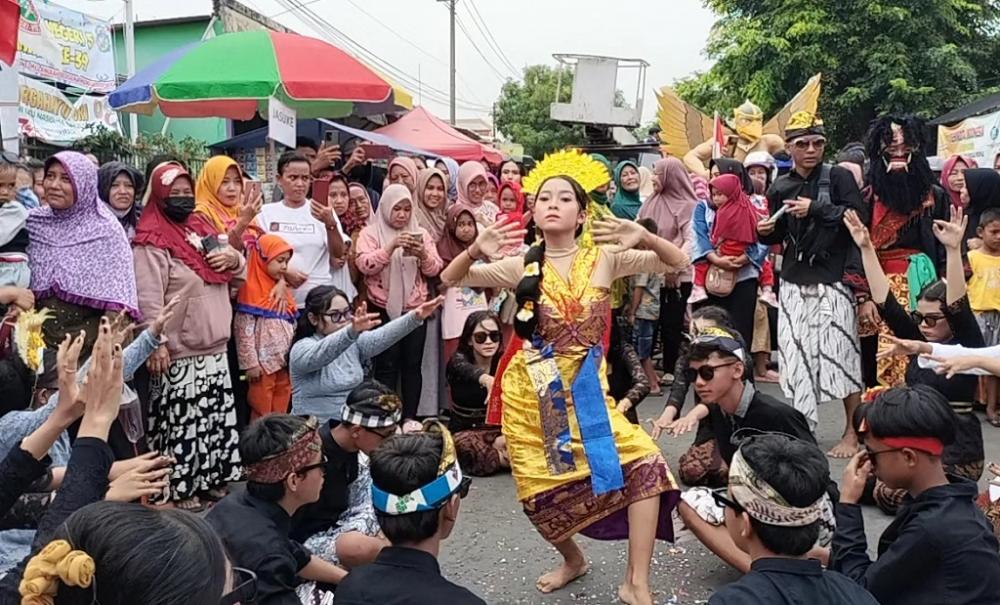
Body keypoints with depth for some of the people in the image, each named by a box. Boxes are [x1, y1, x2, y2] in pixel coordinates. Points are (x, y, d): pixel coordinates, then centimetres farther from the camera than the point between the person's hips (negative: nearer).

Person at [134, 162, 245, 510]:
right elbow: (148, 297, -18)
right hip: (179, 353, -8)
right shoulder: (152, 240, -10)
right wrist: (156, 343, -24)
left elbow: (234, 267, 24)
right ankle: (179, 488, 9)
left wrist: (233, 257, 0)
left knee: (218, 417, 13)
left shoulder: (201, 228, 15)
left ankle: (212, 478, 26)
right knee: (182, 421, -3)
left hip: (215, 347, 8)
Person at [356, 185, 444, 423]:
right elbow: (365, 265, -12)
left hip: (415, 308, 3)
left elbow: (434, 269, 5)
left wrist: (423, 254, -15)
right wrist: (391, 246, -22)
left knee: (412, 365, 4)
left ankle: (410, 418, 12)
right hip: (384, 309, -3)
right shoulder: (370, 233, 2)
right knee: (386, 365, -3)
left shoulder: (421, 233, 11)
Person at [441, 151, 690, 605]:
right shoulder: (522, 265, -3)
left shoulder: (604, 258, -3)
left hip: (586, 390, 0)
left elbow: (678, 264, -7)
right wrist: (475, 251, -27)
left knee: (646, 466, -14)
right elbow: (450, 280, -5)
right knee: (543, 494, 9)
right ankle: (572, 559, 41)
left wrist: (643, 238, -28)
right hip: (531, 394, 0)